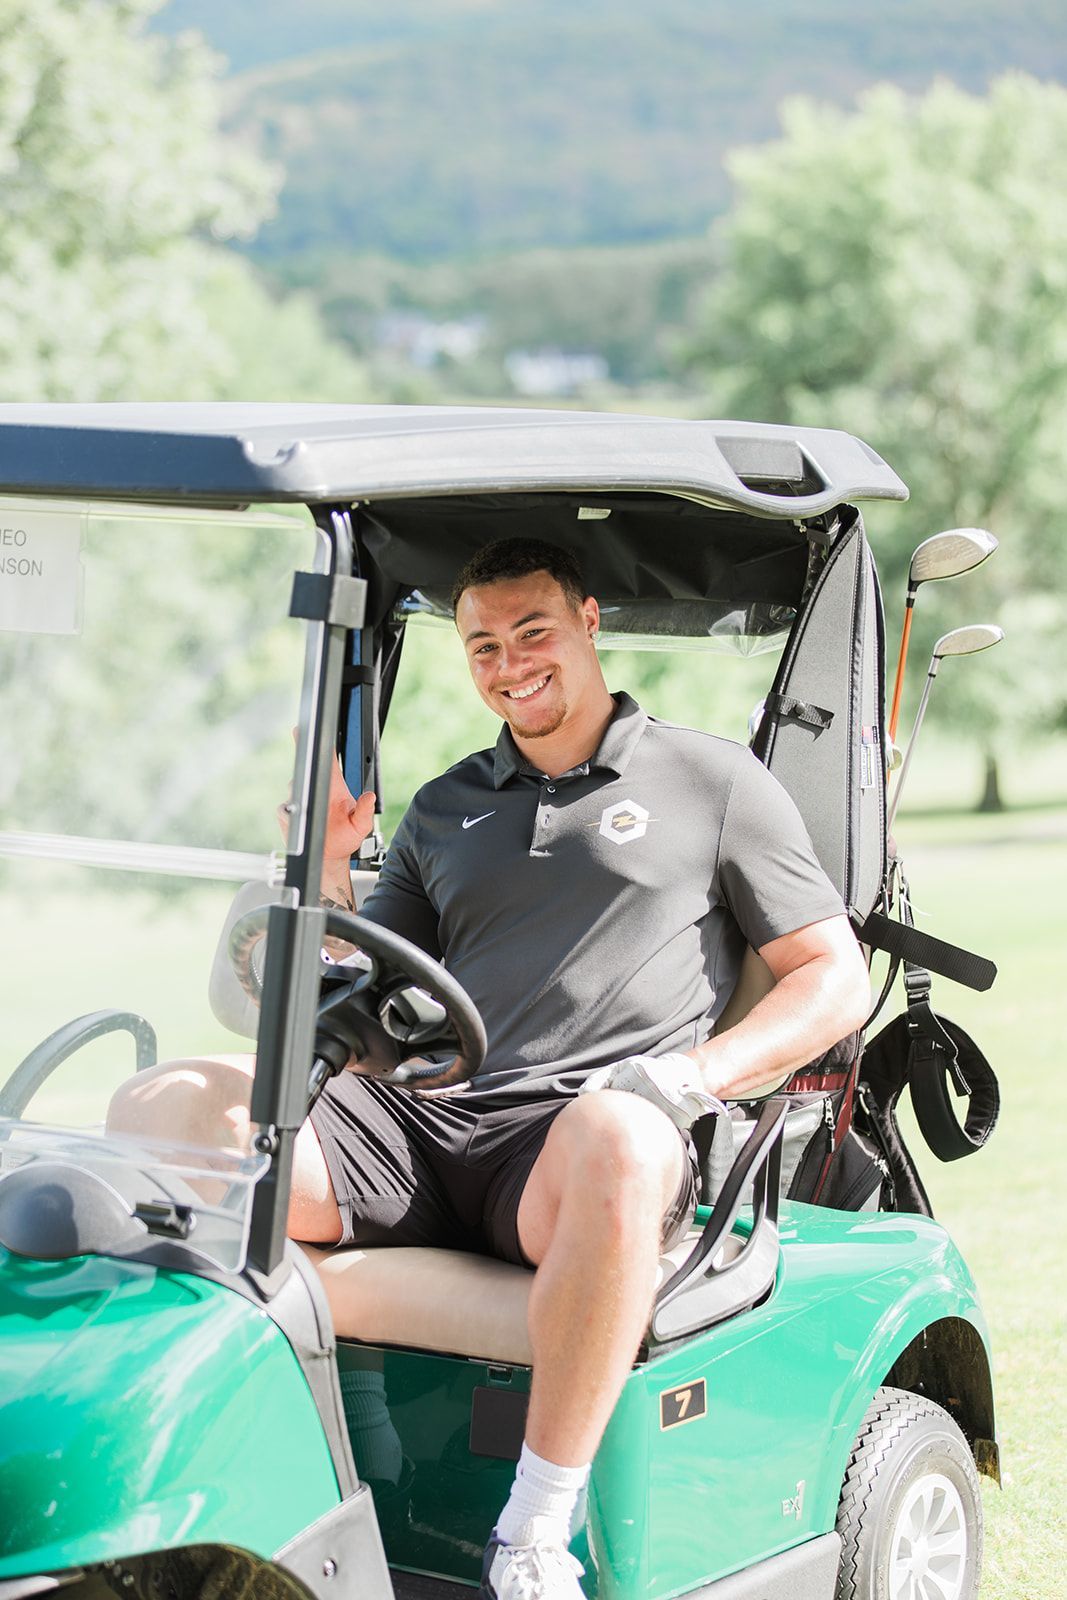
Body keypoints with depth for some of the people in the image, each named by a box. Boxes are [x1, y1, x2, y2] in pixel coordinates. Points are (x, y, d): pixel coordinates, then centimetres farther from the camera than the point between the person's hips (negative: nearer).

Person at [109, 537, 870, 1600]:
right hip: (416, 1122, 5)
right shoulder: (443, 810, 26)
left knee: (618, 1142, -42)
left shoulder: (713, 781, 13)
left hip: (567, 1129, -4)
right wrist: (326, 871, 8)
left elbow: (835, 982, 10)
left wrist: (691, 1076, -6)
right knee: (164, 1107, -18)